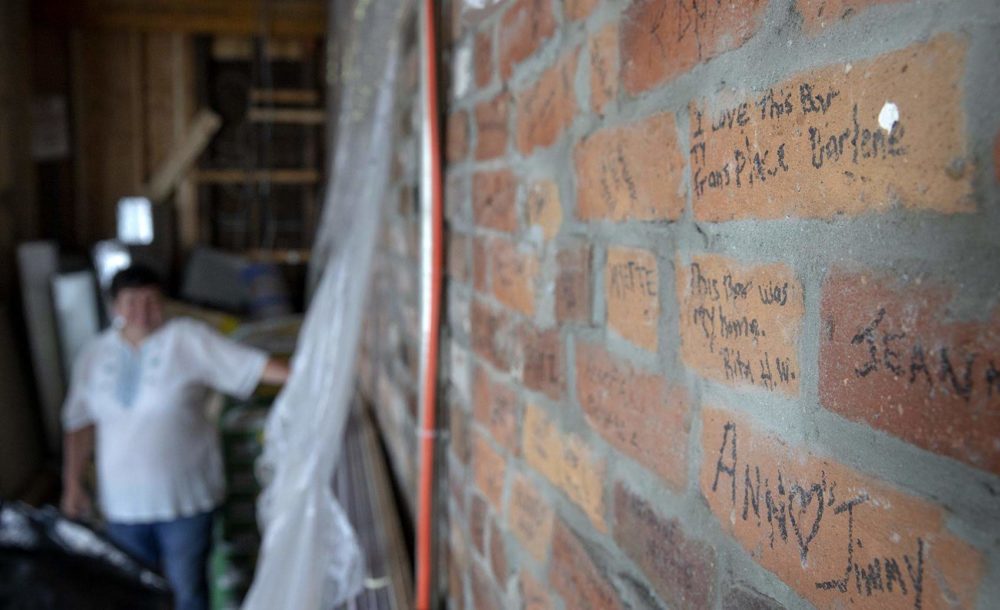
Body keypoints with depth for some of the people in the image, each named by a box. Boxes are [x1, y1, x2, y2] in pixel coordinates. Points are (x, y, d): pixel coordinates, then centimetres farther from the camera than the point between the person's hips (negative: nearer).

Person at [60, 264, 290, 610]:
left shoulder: (189, 340, -11)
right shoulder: (94, 355, 2)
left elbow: (253, 366, -18)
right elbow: (79, 423, 10)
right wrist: (73, 484, 8)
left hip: (185, 495, -4)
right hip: (122, 500, 4)